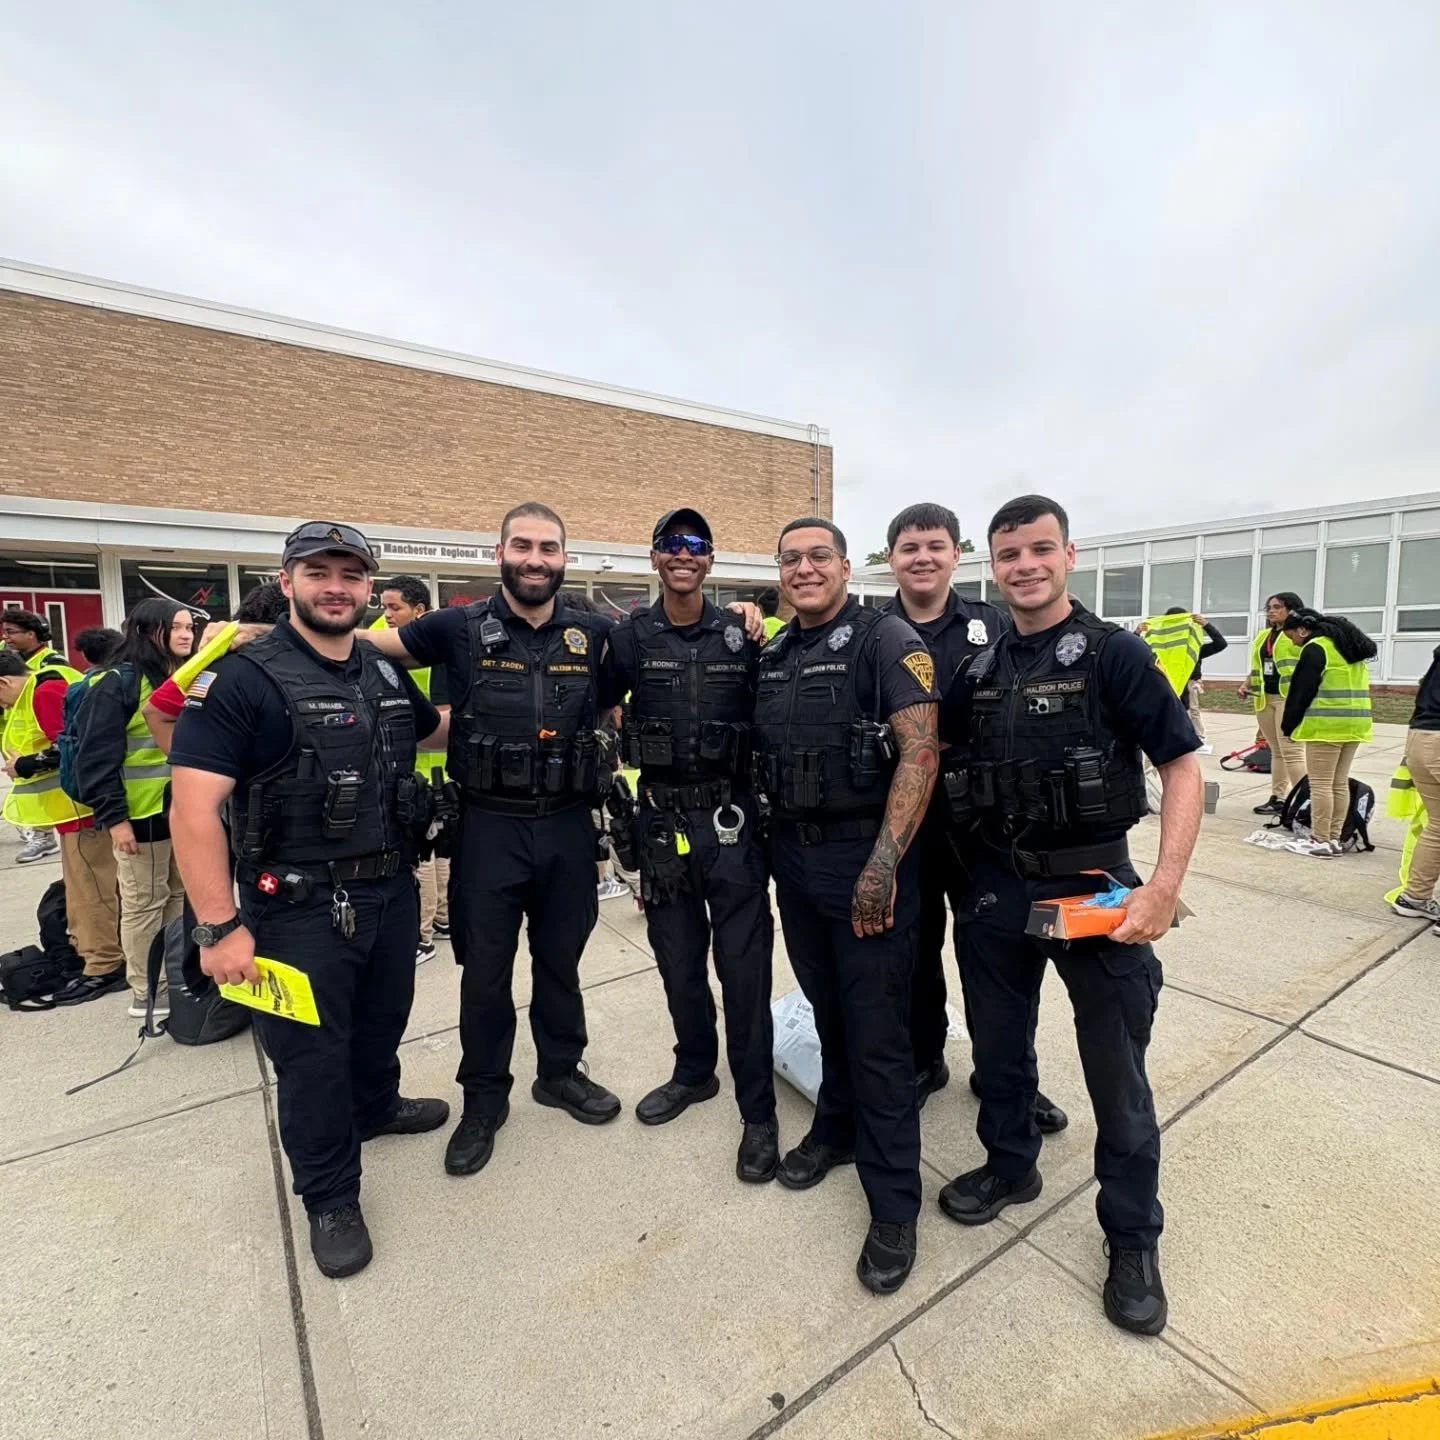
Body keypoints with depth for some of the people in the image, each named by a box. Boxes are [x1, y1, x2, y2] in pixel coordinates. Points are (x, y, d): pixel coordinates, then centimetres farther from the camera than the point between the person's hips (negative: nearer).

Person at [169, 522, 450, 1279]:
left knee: (382, 1023, 26)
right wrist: (219, 926, -20)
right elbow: (193, 808, -19)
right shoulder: (241, 678, -15)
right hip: (298, 909, -6)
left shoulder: (387, 674, 4)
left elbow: (438, 728, 24)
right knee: (312, 1057, 12)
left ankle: (376, 1106, 54)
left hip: (392, 891, 6)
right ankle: (330, 1197, 34)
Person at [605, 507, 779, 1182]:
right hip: (662, 820, 2)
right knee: (677, 957, 16)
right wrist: (633, 759, 5)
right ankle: (694, 1071, 40)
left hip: (731, 820, -2)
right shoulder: (630, 636, 2)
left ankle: (758, 1112, 20)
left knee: (744, 966, 3)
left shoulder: (741, 635, 0)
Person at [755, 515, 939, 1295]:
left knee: (877, 1033, 4)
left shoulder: (888, 640, -9)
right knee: (827, 1010, 21)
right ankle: (838, 1127, 43)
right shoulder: (772, 656, 11)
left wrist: (884, 863, -24)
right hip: (792, 858, 6)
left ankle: (893, 1205, 22)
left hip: (865, 859, -6)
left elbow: (920, 753, -18)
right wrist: (767, 843, 10)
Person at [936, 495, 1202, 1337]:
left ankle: (1134, 1235, 33)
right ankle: (1010, 1166, 43)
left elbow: (1183, 766, -12)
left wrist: (1165, 887, -20)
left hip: (1093, 885, -4)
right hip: (996, 885, 4)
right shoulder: (979, 669, 3)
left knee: (1116, 1069, 11)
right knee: (999, 1045, 18)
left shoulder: (1114, 654, -9)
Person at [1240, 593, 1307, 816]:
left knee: (1291, 750, -10)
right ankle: (1278, 798, 17)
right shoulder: (1263, 636, 18)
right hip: (1265, 698, 8)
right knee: (1276, 751, 12)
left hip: (1289, 698, -8)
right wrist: (1246, 686, 9)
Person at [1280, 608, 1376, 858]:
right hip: (1356, 722, 9)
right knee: (1340, 784, 11)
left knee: (1320, 784, -4)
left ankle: (1320, 842, -2)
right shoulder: (1350, 647, 18)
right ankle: (1334, 839, 15)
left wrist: (1289, 725, -1)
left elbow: (1301, 691, -10)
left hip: (1326, 725, -9)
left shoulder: (1315, 648, -9)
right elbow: (1354, 685, 21)